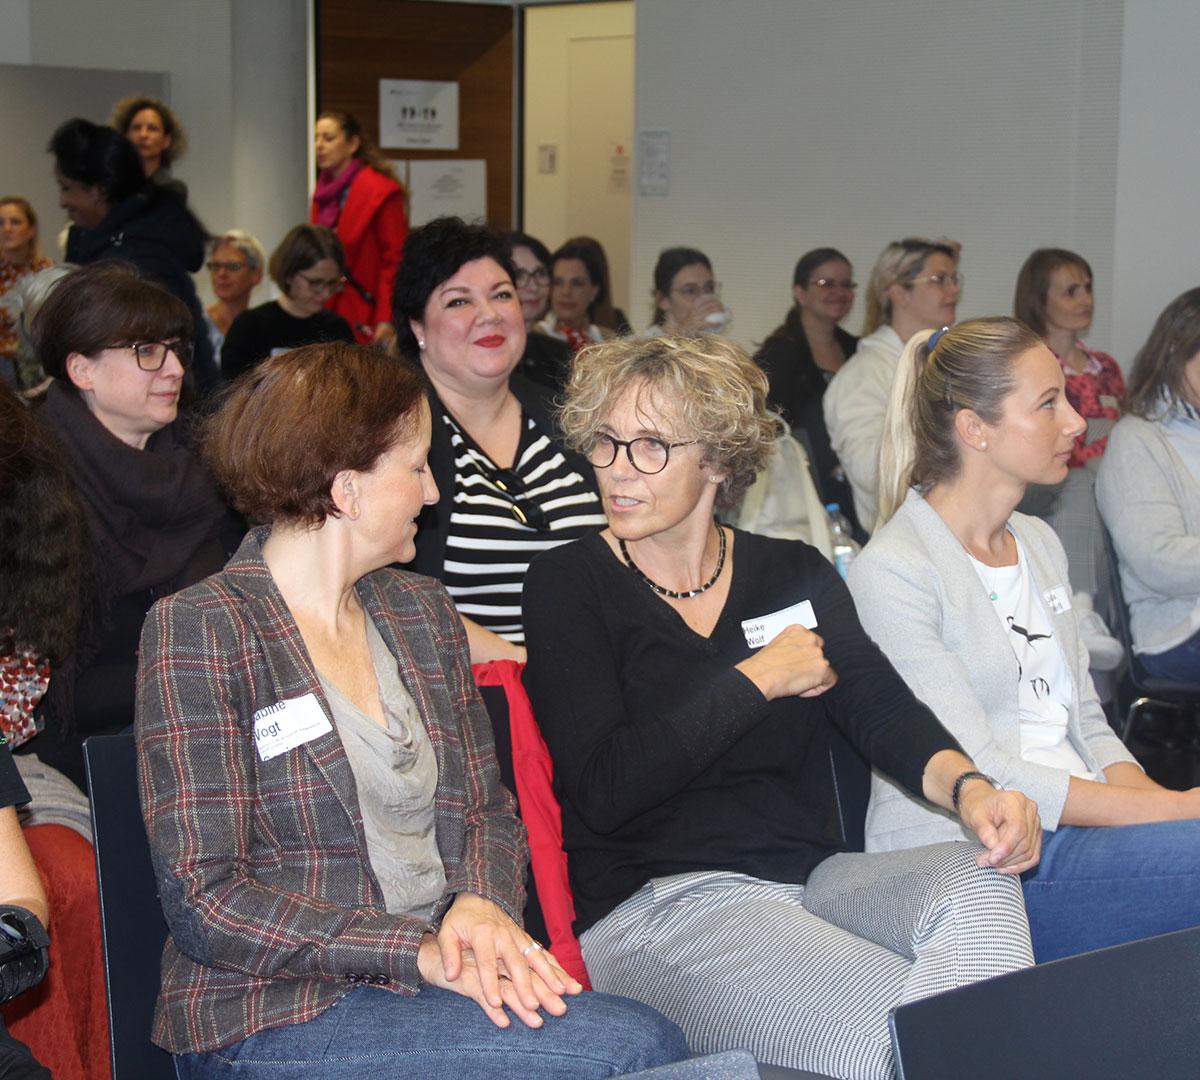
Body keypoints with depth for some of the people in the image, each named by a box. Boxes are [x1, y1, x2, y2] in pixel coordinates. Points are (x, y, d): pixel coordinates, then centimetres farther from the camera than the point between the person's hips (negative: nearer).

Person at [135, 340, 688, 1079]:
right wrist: (417, 952, -20)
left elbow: (487, 809, 17)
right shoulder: (199, 631, -8)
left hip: (436, 975, 7)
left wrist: (482, 905, -7)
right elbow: (204, 900, -13)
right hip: (277, 1015, -6)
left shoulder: (421, 610, 13)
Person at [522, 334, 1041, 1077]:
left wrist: (968, 786, -22)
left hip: (809, 876, 5)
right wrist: (759, 679, -7)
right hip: (650, 901, -5)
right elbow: (603, 789, -12)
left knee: (981, 881, -26)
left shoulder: (794, 573, 14)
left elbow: (883, 708, 0)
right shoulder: (569, 587, 0)